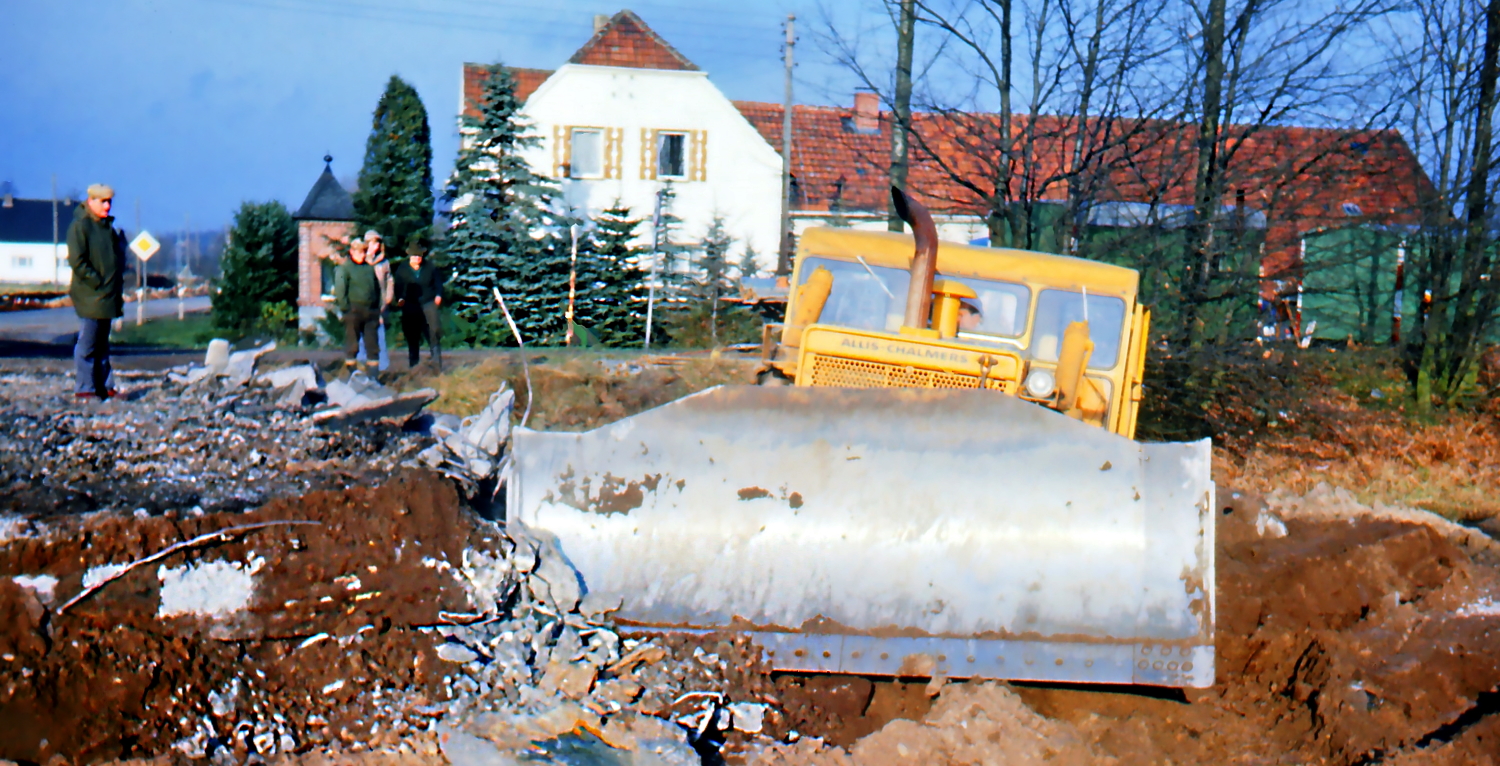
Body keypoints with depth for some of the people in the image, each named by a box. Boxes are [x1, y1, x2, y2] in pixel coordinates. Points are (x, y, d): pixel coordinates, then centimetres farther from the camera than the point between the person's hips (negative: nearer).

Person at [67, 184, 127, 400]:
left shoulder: (108, 226, 16)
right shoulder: (80, 226, -9)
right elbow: (77, 261, -16)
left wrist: (118, 287, 13)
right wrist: (97, 283, -17)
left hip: (108, 297, 8)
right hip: (90, 296, -8)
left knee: (102, 344, 13)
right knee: (87, 344, -5)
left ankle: (104, 386, 17)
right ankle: (84, 389, -1)